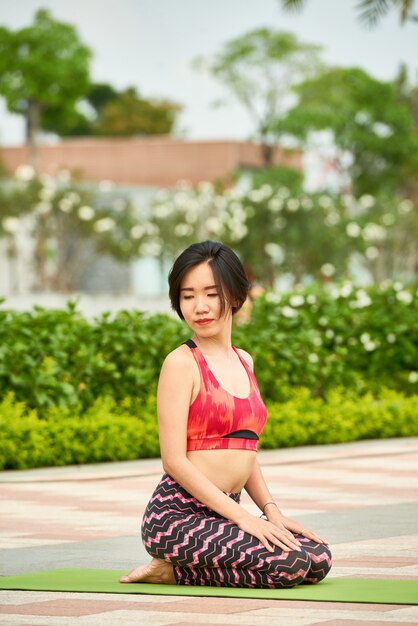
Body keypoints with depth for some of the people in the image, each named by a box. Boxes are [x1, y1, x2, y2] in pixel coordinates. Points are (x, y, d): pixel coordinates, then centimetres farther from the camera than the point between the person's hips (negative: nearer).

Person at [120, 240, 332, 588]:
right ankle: (172, 571, -5)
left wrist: (271, 510, 5)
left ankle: (178, 571, 4)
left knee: (319, 559, -9)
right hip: (177, 514, -8)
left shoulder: (244, 361, 15)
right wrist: (243, 516, -17)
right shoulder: (182, 363, -8)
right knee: (289, 563, -24)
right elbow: (175, 460, -13)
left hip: (221, 515, 8)